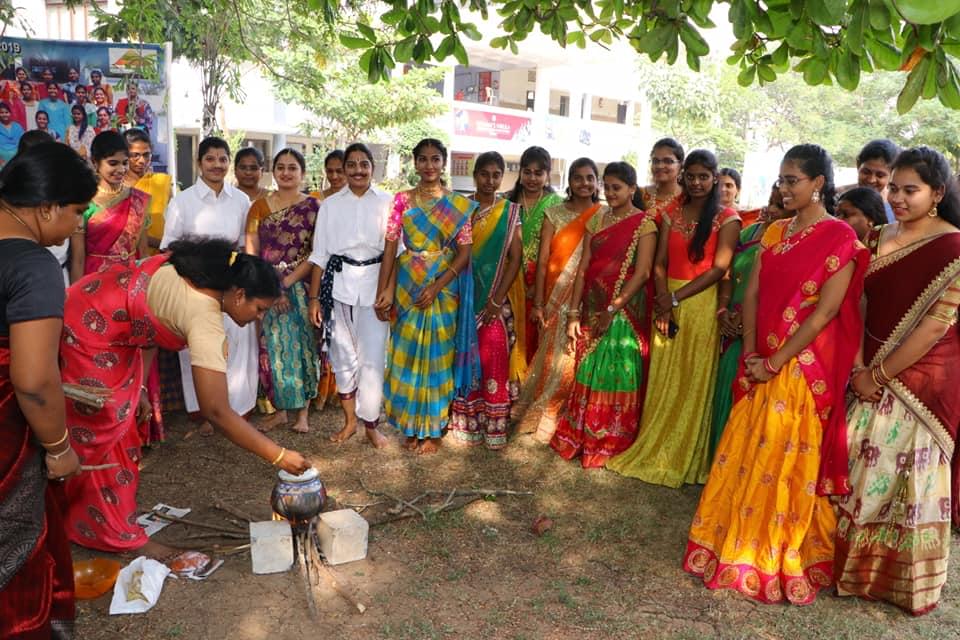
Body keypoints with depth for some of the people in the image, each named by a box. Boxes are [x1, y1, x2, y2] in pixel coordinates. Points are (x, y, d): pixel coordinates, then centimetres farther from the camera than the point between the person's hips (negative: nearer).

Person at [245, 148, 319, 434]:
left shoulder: (312, 207, -1)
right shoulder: (259, 206, 7)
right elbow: (251, 253, 3)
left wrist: (287, 282, -13)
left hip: (300, 288, -2)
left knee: (301, 346, 2)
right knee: (272, 348, 5)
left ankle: (303, 412, 14)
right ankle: (279, 409, 19)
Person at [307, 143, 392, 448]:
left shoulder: (387, 203, 2)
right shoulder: (330, 204, 7)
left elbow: (395, 251, 2)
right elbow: (319, 253, 7)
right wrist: (314, 297, 3)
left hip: (374, 285, -2)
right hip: (338, 284, 2)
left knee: (372, 358, -3)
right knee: (343, 356, 10)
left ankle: (370, 424, 13)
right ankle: (349, 420, 25)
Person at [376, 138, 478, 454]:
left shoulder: (459, 205, 0)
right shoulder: (402, 200, 3)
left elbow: (465, 251, -5)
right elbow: (390, 247, -1)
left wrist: (436, 287, -15)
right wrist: (383, 292, -8)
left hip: (444, 288, -1)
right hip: (407, 287, 1)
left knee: (437, 357, 5)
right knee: (408, 355, 7)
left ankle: (432, 429, 19)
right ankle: (412, 427, 22)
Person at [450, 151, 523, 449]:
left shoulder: (510, 212, 1)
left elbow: (515, 258, -4)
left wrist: (497, 300, -11)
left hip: (496, 299, -1)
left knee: (494, 360, 2)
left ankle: (494, 426, 12)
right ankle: (465, 423, 17)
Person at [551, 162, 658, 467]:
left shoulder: (644, 224, -5)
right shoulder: (597, 220, 9)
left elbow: (642, 273, -13)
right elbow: (583, 268, 4)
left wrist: (612, 310, -18)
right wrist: (574, 313, -2)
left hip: (624, 312, -4)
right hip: (592, 309, 5)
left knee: (616, 374, 1)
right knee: (587, 373, 10)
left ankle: (611, 444, 16)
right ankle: (580, 438, 24)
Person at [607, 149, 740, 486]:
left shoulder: (727, 218, -2)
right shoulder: (672, 212, 10)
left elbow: (718, 268, -11)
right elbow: (660, 263, 4)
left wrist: (675, 297, -15)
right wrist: (663, 303, -10)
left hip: (702, 304, -4)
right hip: (667, 302, 4)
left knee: (694, 381, 2)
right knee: (662, 379, 7)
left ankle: (686, 459, 16)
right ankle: (655, 450, 20)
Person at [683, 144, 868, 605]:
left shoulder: (840, 238, -10)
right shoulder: (774, 232, 9)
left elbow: (825, 312, -16)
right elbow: (752, 295, 5)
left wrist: (776, 363, -16)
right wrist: (751, 355, -5)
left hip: (804, 368, -6)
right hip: (761, 365, 6)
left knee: (789, 462, 5)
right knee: (747, 454, 13)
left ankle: (781, 559, 22)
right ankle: (738, 545, 31)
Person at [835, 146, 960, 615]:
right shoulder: (879, 238, 7)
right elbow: (860, 306, 4)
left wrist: (880, 374, -14)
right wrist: (859, 369, -6)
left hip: (921, 379, -5)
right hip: (871, 375, 6)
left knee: (909, 479, 6)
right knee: (860, 467, 13)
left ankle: (905, 579, 26)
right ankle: (854, 560, 32)